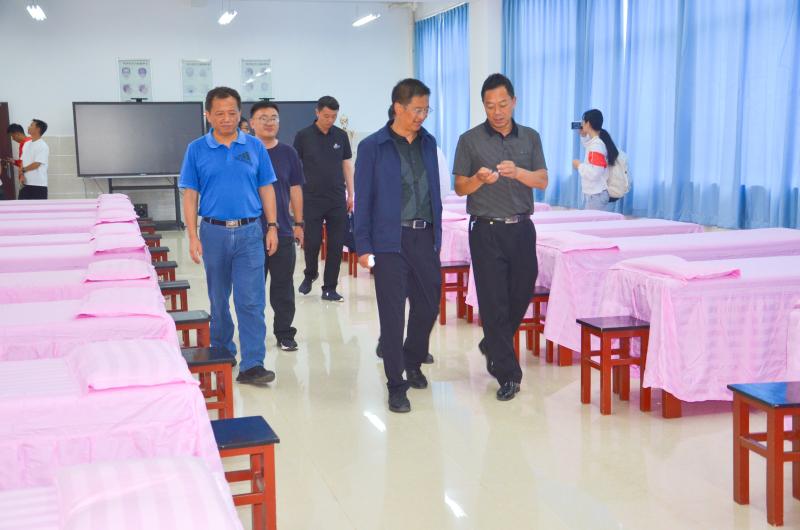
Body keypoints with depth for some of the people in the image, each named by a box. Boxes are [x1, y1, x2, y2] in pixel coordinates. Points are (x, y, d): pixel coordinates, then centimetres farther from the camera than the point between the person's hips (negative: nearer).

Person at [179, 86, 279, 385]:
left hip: (250, 232, 0)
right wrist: (193, 237, -6)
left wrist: (272, 227, 1)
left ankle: (252, 365, -5)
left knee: (251, 301, -6)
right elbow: (190, 195, 1)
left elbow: (266, 189, 7)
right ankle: (221, 354, 30)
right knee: (218, 300, 13)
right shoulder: (197, 150, 1)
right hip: (214, 232, 1)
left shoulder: (255, 146, 3)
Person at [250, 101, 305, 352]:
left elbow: (295, 189, 10)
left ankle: (284, 333, 17)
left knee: (283, 285, 7)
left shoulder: (288, 153, 6)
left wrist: (299, 223, 7)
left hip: (283, 230, 2)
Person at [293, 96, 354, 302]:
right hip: (312, 199, -2)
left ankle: (329, 288, 10)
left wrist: (351, 194, 8)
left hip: (337, 200, 2)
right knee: (312, 242, -2)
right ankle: (310, 274, 27)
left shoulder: (341, 136, 7)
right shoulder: (303, 136, -1)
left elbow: (347, 165, 12)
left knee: (336, 245, 1)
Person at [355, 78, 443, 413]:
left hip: (425, 238, 5)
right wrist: (363, 246, -7)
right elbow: (363, 198, -3)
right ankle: (396, 385, 11)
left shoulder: (428, 143, 10)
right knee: (393, 313, 1)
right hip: (390, 241, -4)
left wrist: (437, 234, 11)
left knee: (429, 305, 11)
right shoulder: (372, 147, -4)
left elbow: (435, 190, 14)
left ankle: (413, 362, 37)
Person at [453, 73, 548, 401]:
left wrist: (517, 172, -20)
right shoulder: (470, 140, 1)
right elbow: (460, 188, 1)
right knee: (494, 302, -4)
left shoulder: (530, 137, 8)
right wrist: (479, 179, -20)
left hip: (522, 228, 3)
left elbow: (542, 181, 0)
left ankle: (492, 346, 36)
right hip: (487, 230, -3)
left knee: (521, 295, 10)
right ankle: (507, 374, 4)